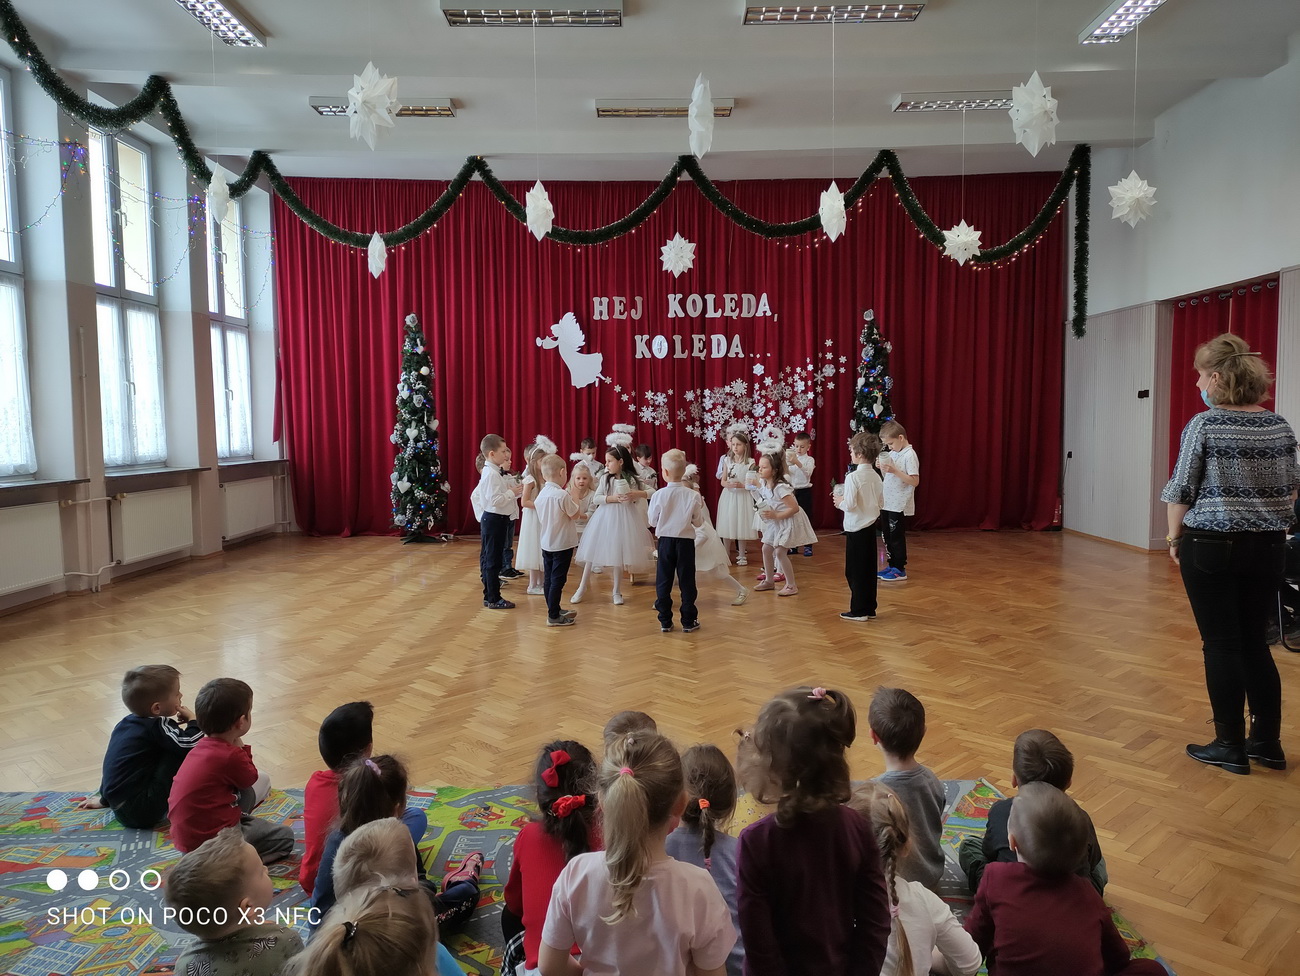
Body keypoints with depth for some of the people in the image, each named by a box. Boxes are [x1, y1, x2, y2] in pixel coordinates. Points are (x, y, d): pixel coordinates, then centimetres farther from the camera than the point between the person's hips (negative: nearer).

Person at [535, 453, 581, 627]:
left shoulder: (541, 494, 1)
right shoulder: (562, 495, -21)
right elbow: (574, 514, -13)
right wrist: (574, 500, 4)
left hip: (546, 543, 8)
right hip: (562, 543, -8)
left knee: (548, 578, 14)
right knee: (558, 579, -2)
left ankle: (555, 610, 29)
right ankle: (553, 616, 2)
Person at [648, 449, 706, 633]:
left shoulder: (658, 495, -11)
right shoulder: (693, 496, -10)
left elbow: (652, 521, -1)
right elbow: (698, 522, -2)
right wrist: (700, 508, 14)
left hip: (665, 540, 0)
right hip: (686, 542, 0)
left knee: (663, 582, 10)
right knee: (687, 582, 8)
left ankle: (665, 621, 14)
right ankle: (688, 622, 12)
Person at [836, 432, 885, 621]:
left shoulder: (853, 477, -18)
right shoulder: (875, 476, 4)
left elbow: (849, 505, -21)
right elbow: (881, 502, 12)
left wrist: (840, 501, -2)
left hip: (856, 529, -7)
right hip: (870, 527, 7)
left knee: (855, 571, 2)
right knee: (869, 570, 14)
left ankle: (858, 610, 7)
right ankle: (870, 608, 21)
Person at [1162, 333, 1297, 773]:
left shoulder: (1203, 425, -13)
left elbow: (1181, 491, -9)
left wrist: (1173, 537, 4)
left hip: (1211, 546, -5)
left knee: (1221, 646, 3)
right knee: (1254, 642, 14)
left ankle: (1230, 745, 10)